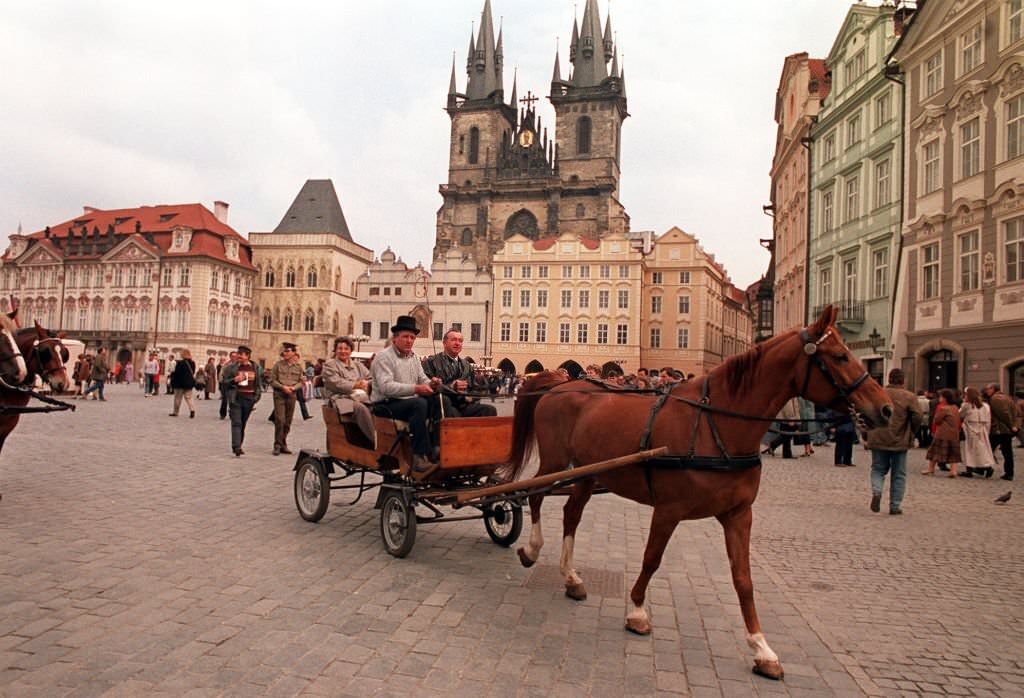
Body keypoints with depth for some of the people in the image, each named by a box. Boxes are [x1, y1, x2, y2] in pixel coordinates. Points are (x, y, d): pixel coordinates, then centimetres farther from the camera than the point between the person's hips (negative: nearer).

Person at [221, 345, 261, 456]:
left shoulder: (254, 367, 9)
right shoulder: (231, 367, 1)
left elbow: (257, 383, 16)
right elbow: (223, 382, 2)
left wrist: (257, 397, 12)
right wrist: (234, 380, -16)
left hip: (249, 399, 3)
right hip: (236, 398, -3)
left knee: (243, 423, 11)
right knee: (236, 423, -11)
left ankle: (238, 446, 22)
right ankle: (236, 447, -17)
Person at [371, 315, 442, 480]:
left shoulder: (414, 358, 20)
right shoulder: (383, 357, -6)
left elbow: (423, 380, 17)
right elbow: (386, 387, -20)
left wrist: (430, 383, -8)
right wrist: (416, 389, -28)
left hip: (410, 404, 8)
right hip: (386, 406, -8)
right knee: (419, 403, -35)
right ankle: (420, 458, -35)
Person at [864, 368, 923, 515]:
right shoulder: (909, 397, -5)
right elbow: (918, 417, -14)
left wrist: (869, 433, 10)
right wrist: (911, 432, 4)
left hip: (878, 440, 1)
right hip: (899, 442, -1)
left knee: (878, 469, 15)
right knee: (898, 474, 10)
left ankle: (876, 491, -12)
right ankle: (895, 506, 12)